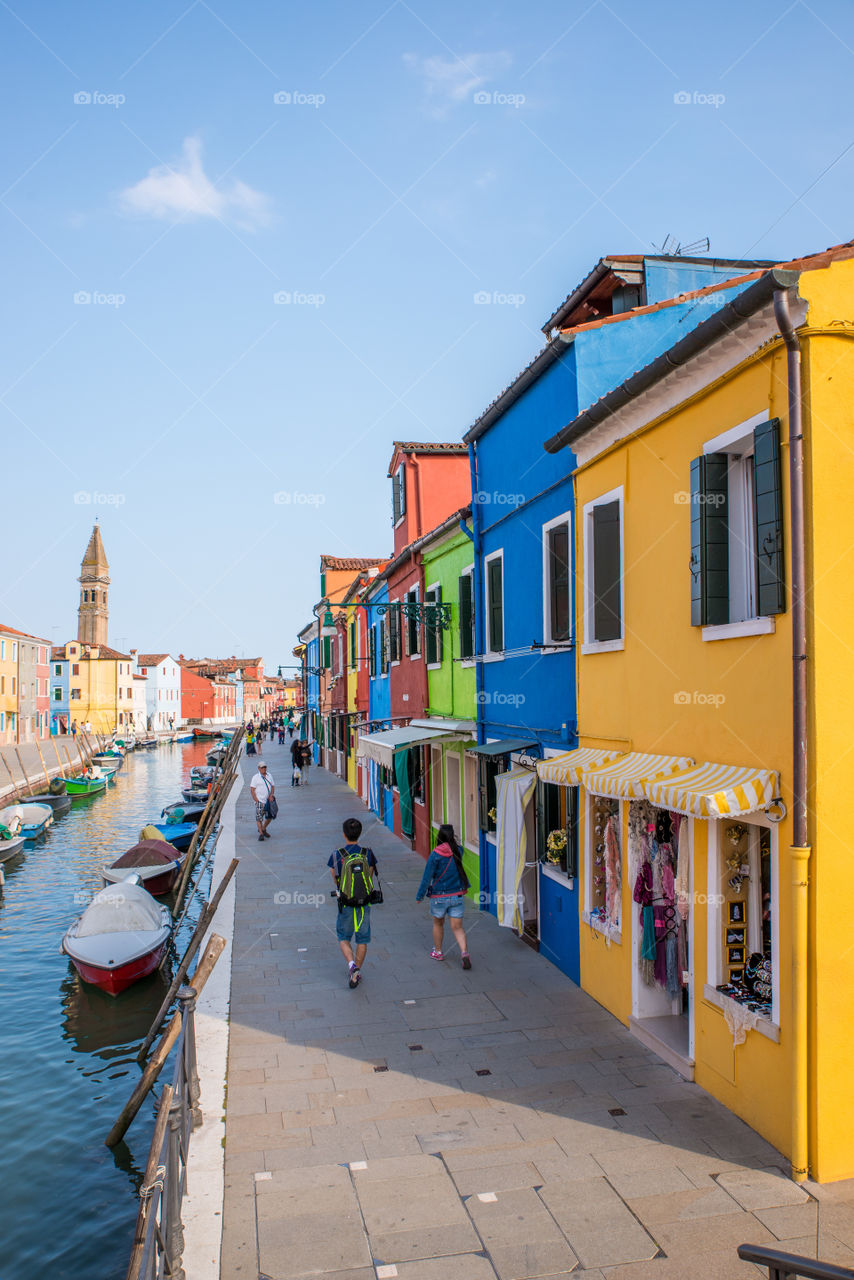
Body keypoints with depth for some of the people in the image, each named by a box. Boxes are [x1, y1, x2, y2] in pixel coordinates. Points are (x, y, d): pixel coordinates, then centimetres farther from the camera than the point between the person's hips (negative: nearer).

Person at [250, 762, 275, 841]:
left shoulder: (269, 776, 11)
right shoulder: (256, 777, -5)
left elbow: (273, 786, 16)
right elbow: (252, 789, -7)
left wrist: (271, 794, -3)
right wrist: (256, 800, -14)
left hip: (269, 801, 5)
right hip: (260, 801, -5)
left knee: (270, 817, 10)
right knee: (259, 818, -6)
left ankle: (263, 829, 31)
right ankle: (261, 834, 1)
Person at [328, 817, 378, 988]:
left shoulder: (336, 855, -11)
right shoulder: (368, 854, -6)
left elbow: (335, 880, 3)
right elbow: (370, 877, 4)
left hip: (346, 905, -2)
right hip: (365, 904, 2)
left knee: (344, 938, 13)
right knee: (362, 940, 14)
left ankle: (352, 965, -9)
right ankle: (357, 972, 20)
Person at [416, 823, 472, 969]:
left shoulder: (435, 855, -15)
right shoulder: (458, 851, -6)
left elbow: (427, 877, -11)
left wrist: (419, 896, -3)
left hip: (439, 896, -2)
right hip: (458, 895, 2)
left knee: (438, 924, 19)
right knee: (457, 927, 6)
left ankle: (437, 952, 33)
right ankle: (464, 952, -12)